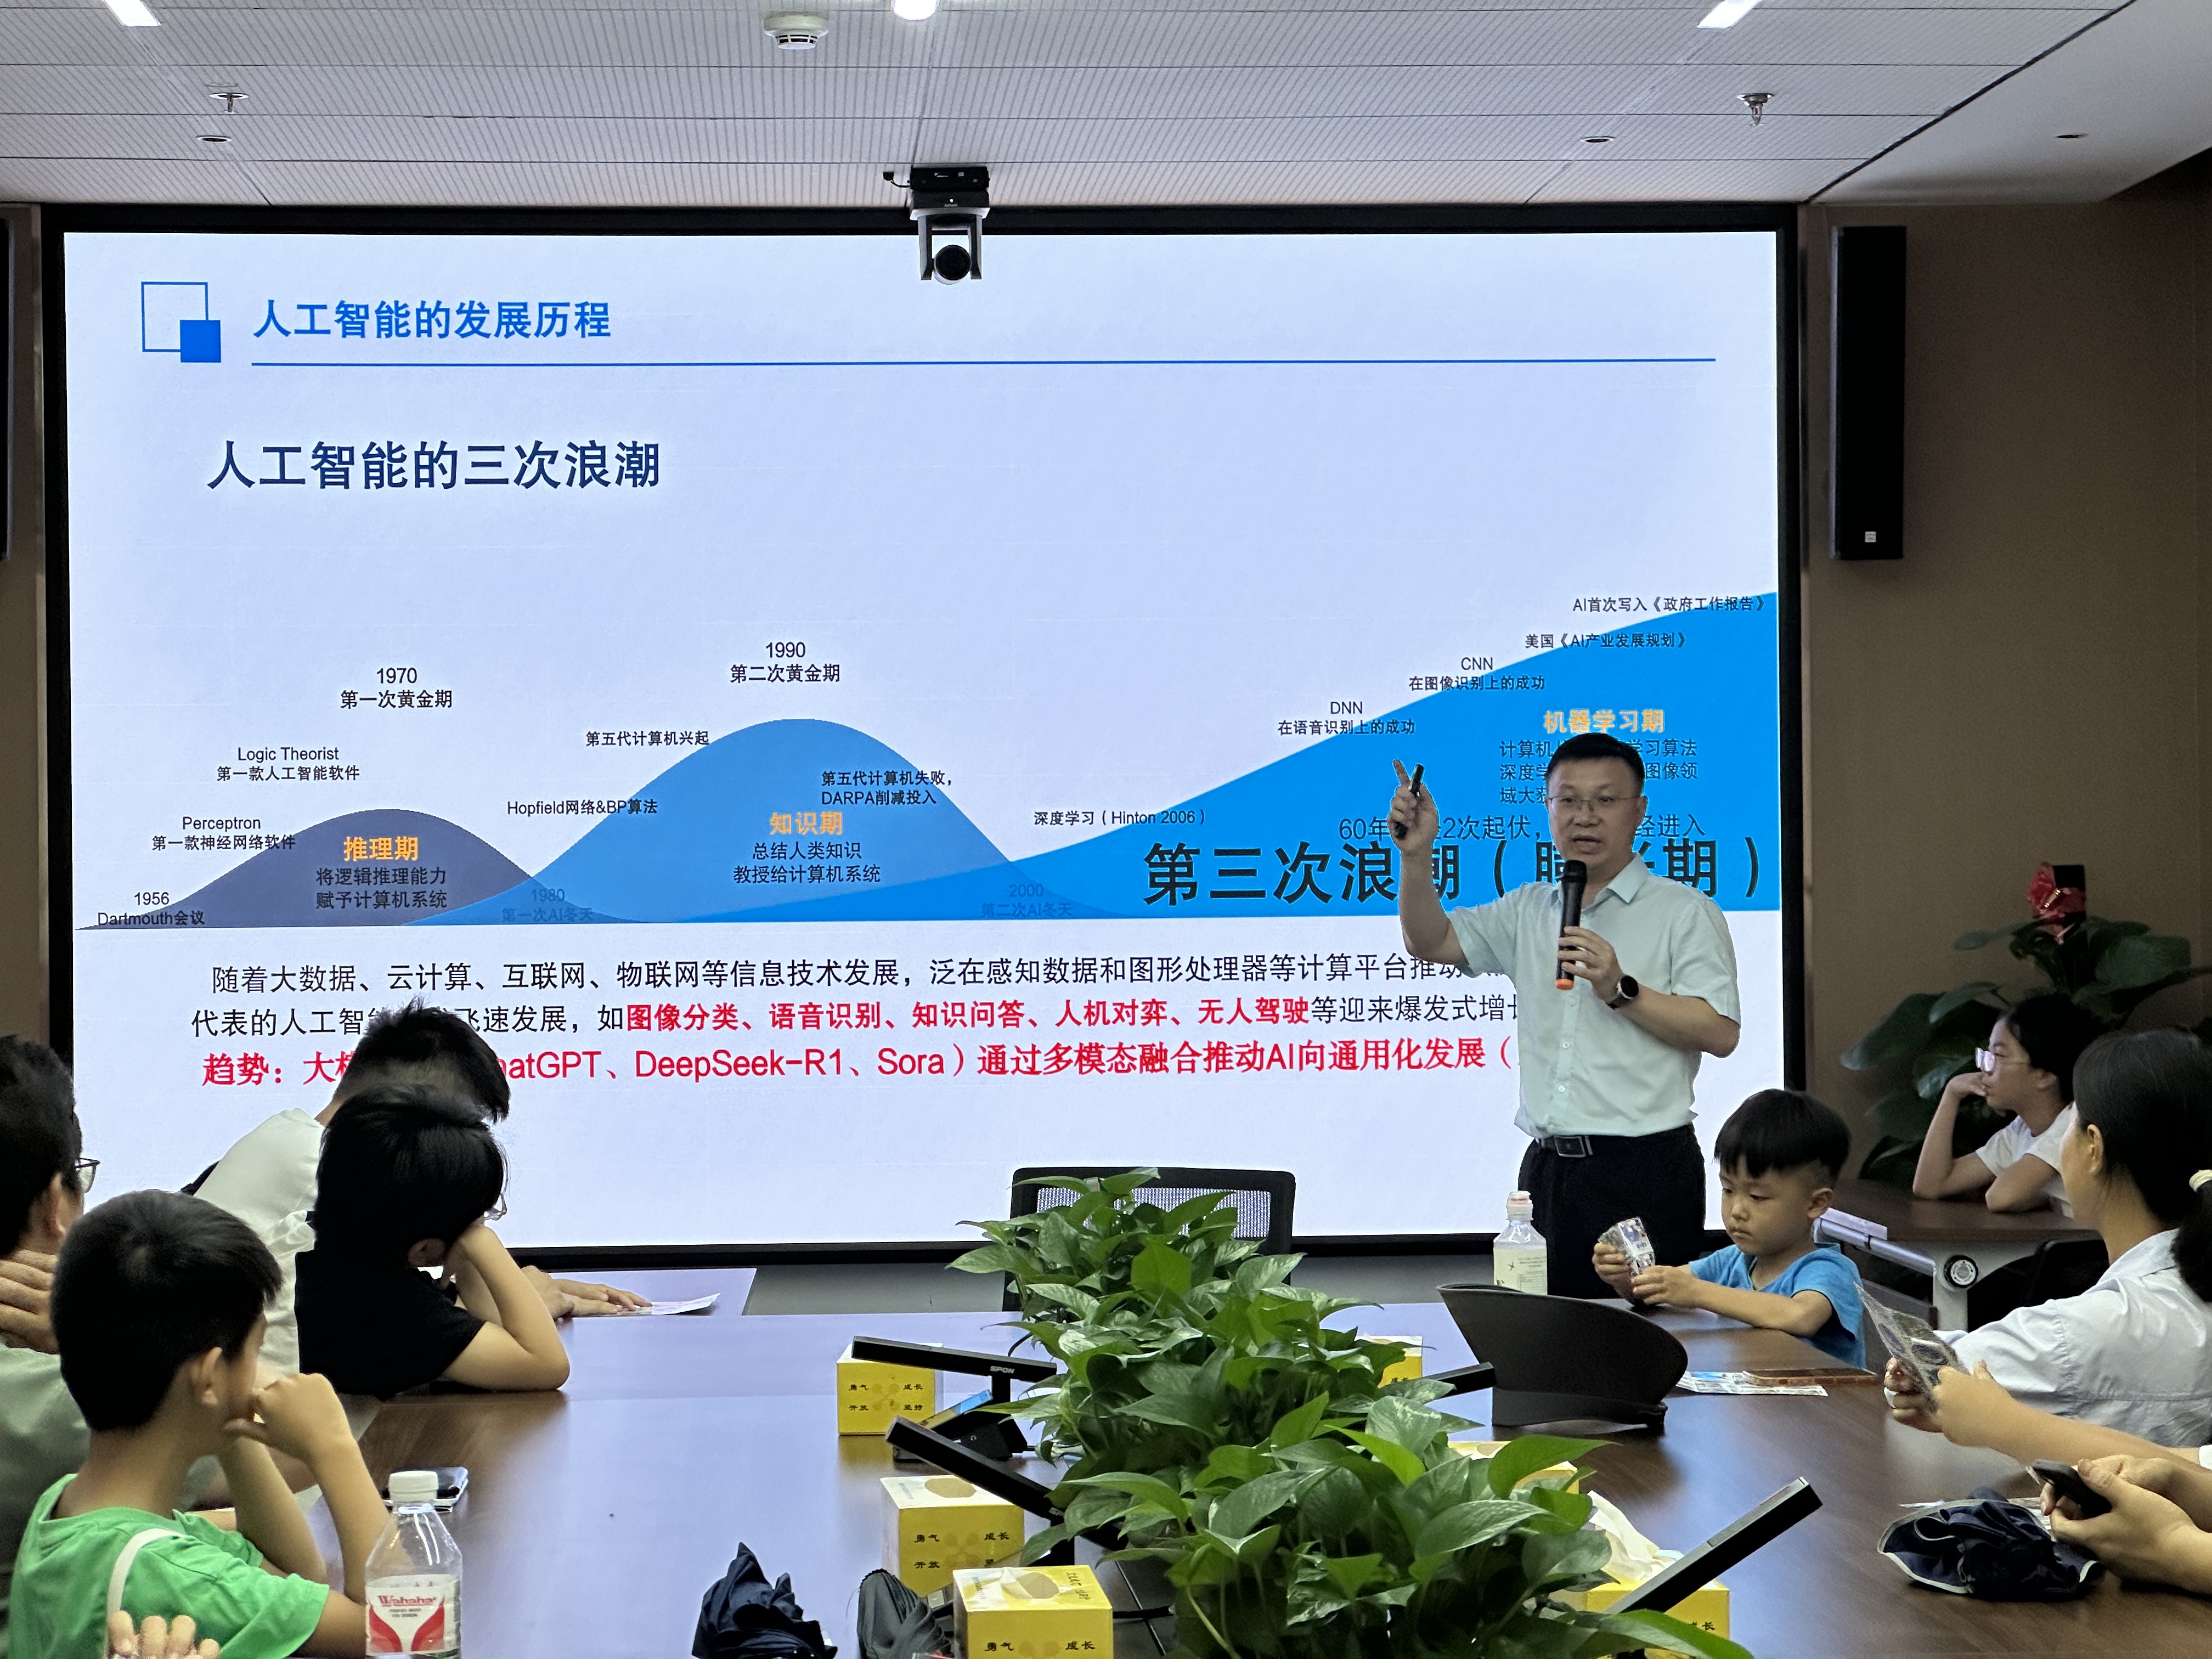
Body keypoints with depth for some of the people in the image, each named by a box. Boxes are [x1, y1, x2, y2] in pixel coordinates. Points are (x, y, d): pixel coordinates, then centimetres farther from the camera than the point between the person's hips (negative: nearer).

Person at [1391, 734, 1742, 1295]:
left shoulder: (1686, 912, 0)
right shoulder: (1528, 911, 18)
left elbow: (1721, 1033, -9)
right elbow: (1432, 942, 17)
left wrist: (1621, 991, -16)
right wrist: (1416, 855, 3)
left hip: (1644, 1170, -5)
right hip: (1548, 1165, 5)